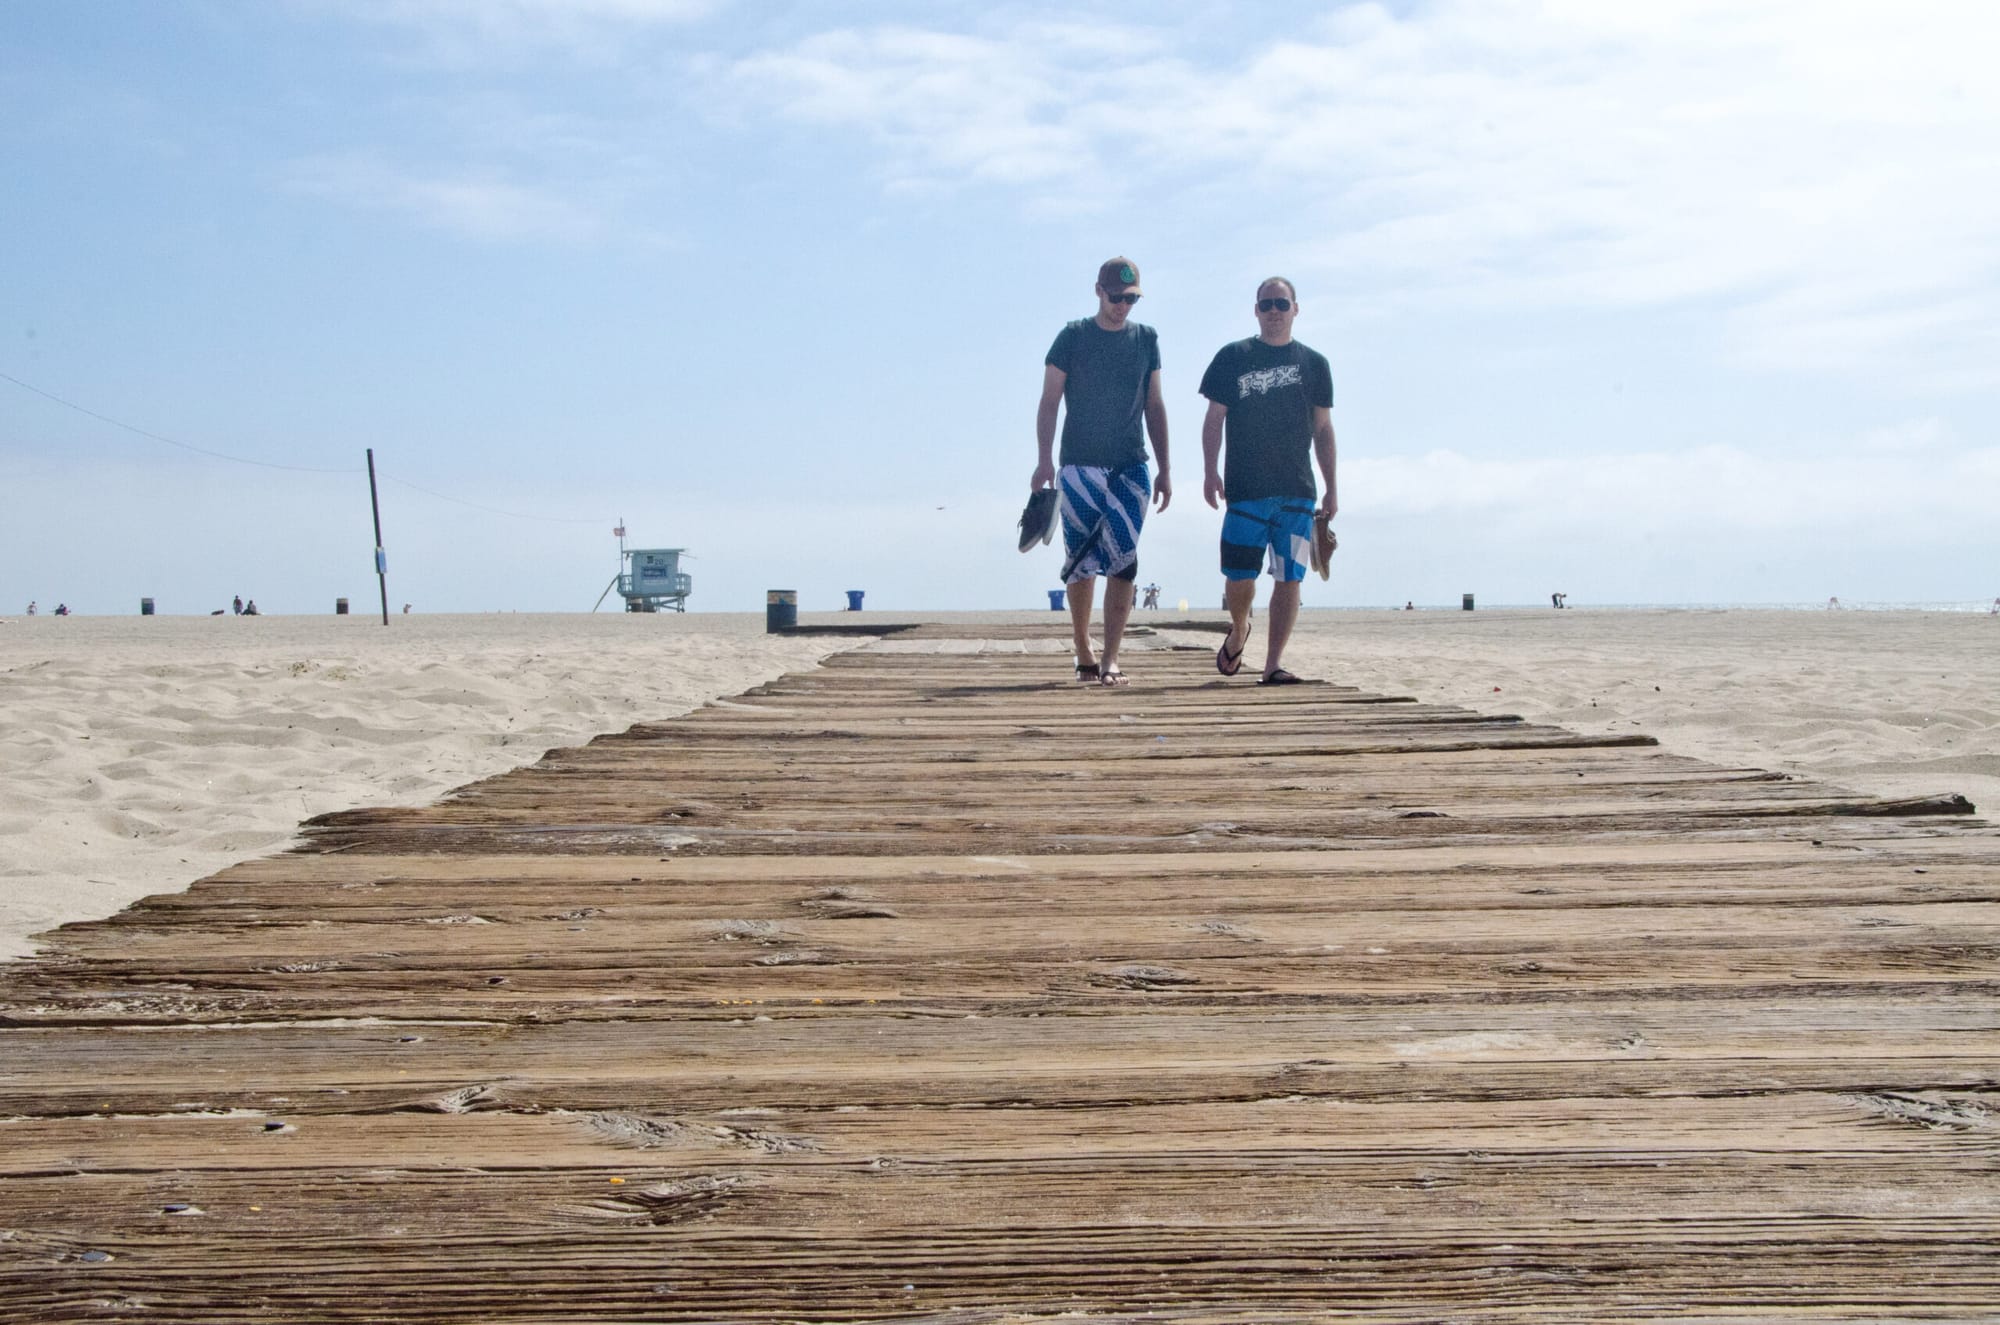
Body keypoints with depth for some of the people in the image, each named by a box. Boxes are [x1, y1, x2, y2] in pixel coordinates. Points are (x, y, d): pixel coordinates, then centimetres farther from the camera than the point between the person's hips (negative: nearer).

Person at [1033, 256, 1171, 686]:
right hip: (1079, 467, -2)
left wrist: (1164, 470, 11)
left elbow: (1154, 407, 14)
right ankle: (1083, 653, 16)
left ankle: (1110, 660, -9)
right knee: (1081, 562, 2)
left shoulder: (1146, 339, 11)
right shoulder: (1072, 337, 2)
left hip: (1130, 468, 2)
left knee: (1123, 560, -9)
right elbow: (1049, 402, 1)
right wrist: (1044, 461, -10)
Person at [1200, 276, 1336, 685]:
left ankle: (1273, 663, -1)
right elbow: (1214, 418, 6)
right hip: (1245, 487, -1)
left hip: (1297, 490, 1)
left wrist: (1331, 489, 10)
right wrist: (1210, 472, -6)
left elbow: (1323, 429, 13)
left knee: (1289, 578, -4)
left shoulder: (1313, 363, 12)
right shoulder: (1232, 357, 7)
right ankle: (1238, 631, 28)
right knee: (1239, 576, -3)